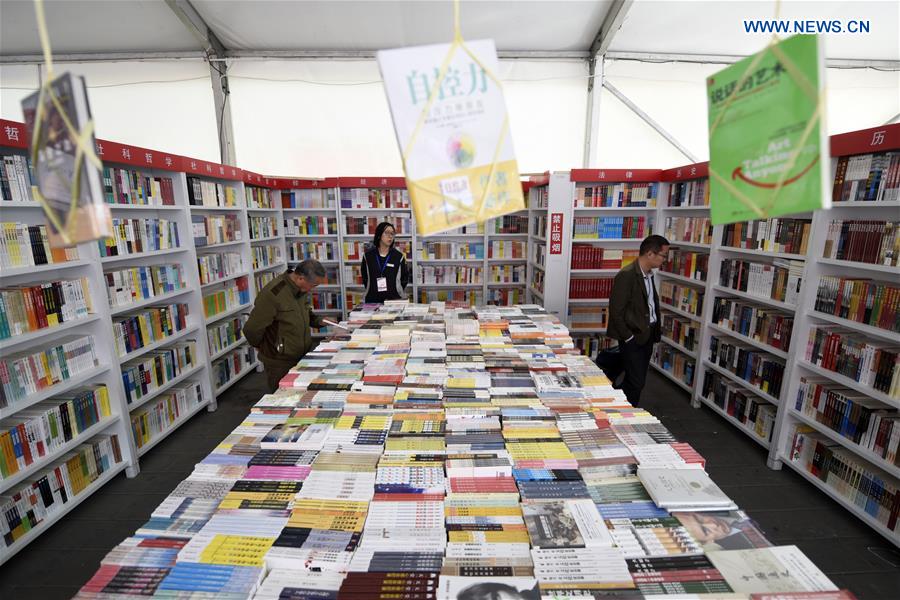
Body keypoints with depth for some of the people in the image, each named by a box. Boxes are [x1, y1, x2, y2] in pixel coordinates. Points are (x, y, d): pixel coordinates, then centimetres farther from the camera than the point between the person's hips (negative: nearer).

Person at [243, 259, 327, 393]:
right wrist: (261, 347, 0)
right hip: (280, 362, -7)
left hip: (303, 357, 7)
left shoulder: (302, 290, 0)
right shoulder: (272, 293, -24)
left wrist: (319, 321, 2)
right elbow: (252, 329, -18)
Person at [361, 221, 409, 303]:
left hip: (394, 300, -1)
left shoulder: (399, 256, 0)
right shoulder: (368, 256, 3)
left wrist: (398, 294, -1)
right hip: (373, 301, 1)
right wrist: (371, 292, 3)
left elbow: (405, 279, 7)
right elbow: (364, 278, 12)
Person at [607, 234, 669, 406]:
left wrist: (654, 333, 9)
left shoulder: (649, 274, 9)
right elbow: (616, 311, -18)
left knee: (637, 381, 16)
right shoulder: (626, 275, -18)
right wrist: (628, 337, -14)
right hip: (633, 338, -8)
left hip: (648, 335, 9)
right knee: (636, 383, -3)